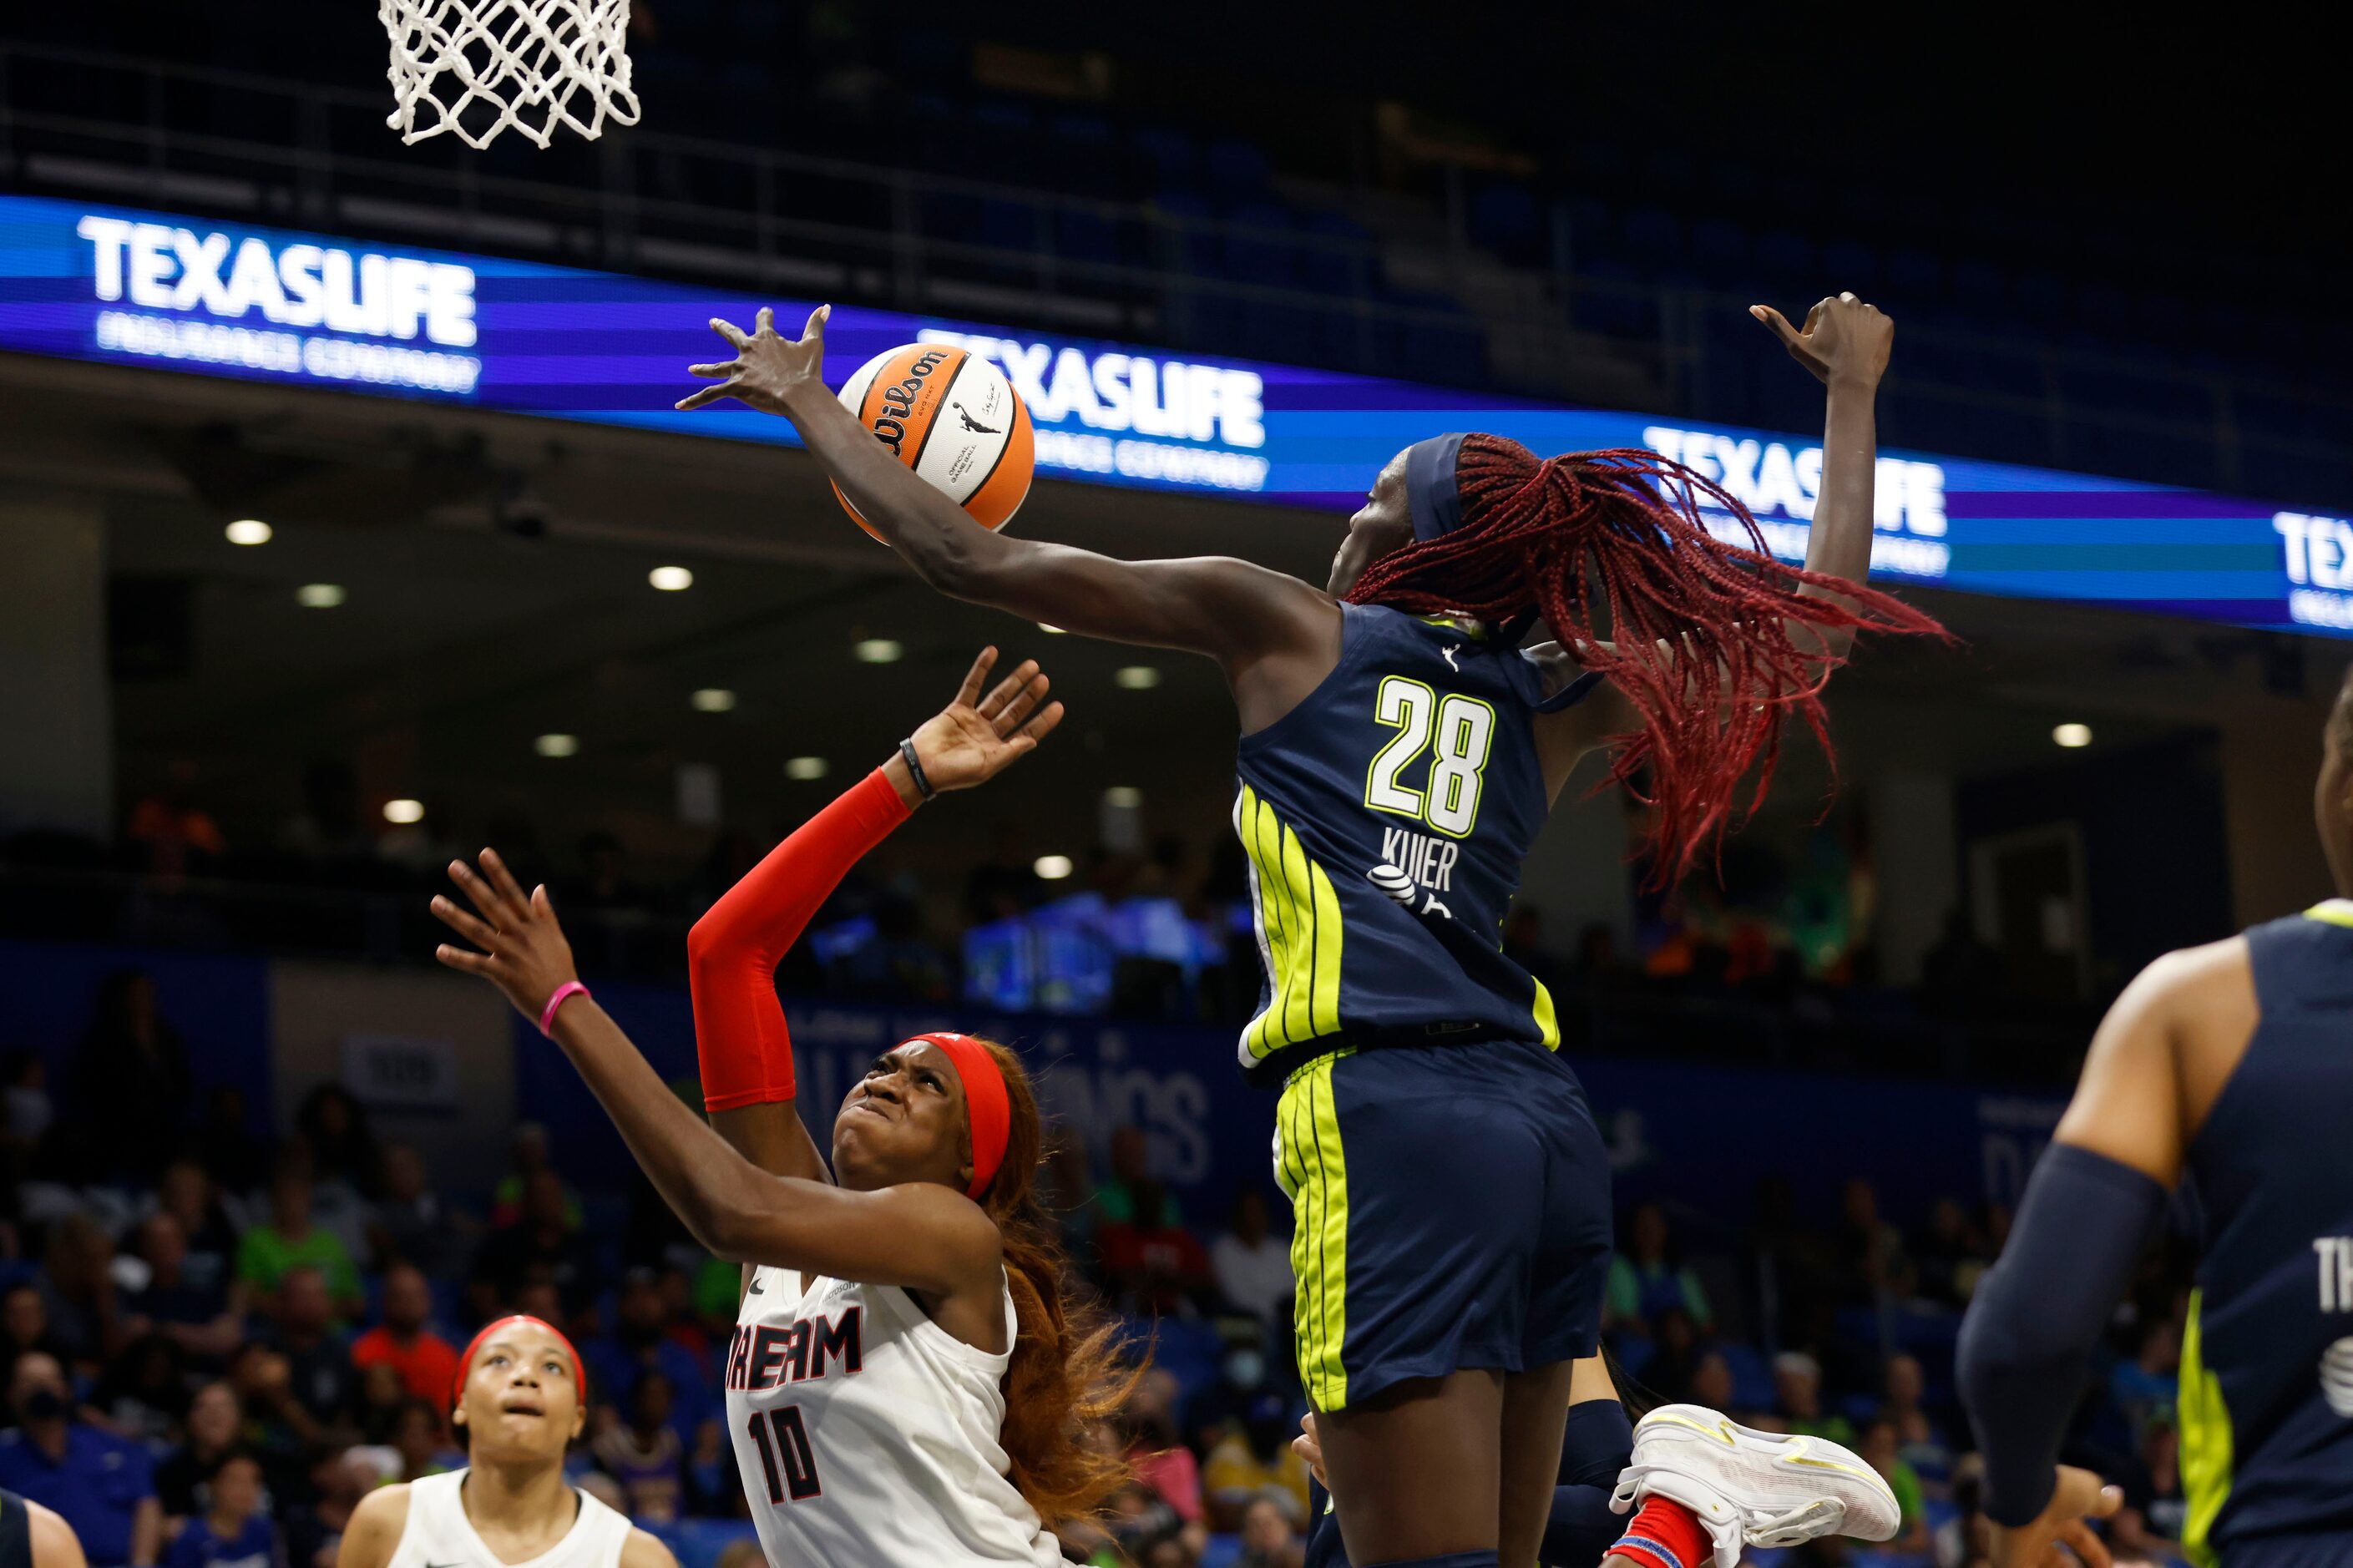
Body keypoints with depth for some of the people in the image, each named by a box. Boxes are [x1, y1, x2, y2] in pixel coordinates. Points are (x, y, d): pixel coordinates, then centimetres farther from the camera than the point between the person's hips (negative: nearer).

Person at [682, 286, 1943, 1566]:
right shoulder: (1557, 699, 18)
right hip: (1545, 1126, 6)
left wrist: (805, 403, 24)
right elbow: (1813, 628, 29)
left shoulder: (1292, 629, 10)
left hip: (1387, 1123, -6)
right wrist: (1850, 394, 40)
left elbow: (976, 564, 11)